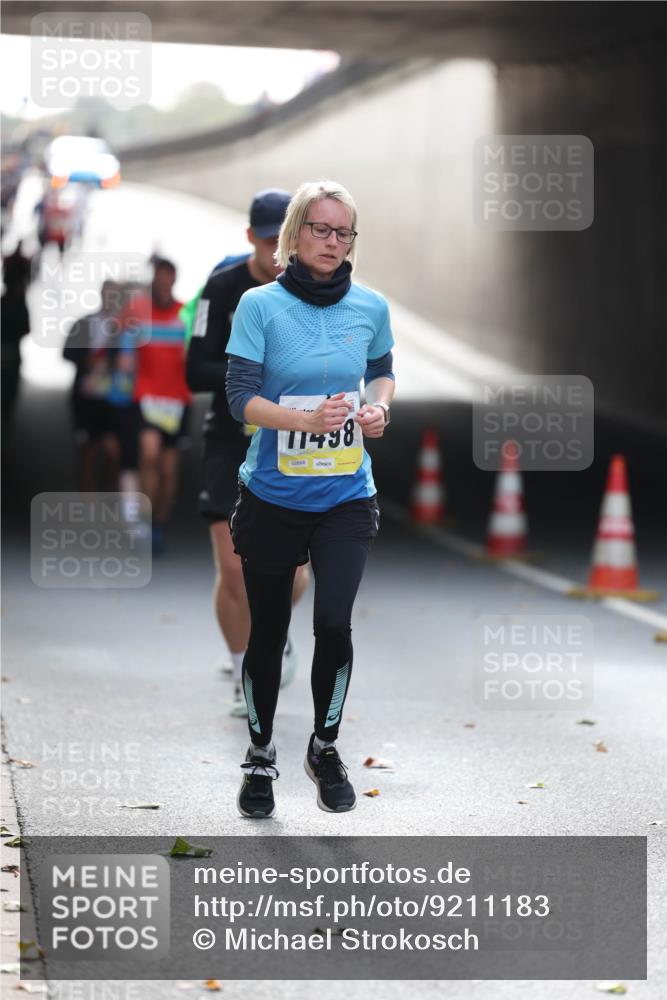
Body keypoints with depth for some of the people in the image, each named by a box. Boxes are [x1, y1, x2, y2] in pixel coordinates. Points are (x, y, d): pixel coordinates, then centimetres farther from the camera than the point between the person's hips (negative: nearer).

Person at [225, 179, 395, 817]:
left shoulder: (370, 307, 2)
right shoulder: (260, 305, -7)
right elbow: (241, 398, -12)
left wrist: (379, 407, -1)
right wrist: (307, 419, -27)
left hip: (345, 499, 1)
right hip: (271, 496, -1)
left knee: (334, 621, -15)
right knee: (267, 632, 9)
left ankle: (325, 746, 9)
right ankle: (260, 755, 29)